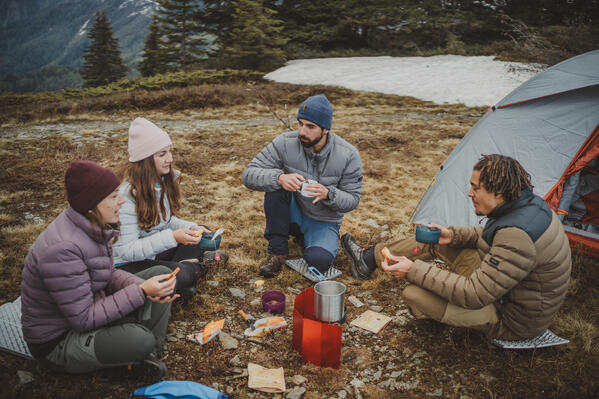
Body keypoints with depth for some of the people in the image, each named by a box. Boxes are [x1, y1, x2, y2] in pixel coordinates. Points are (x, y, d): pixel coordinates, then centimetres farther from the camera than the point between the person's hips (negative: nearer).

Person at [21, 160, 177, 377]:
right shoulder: (63, 249, -33)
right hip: (59, 340, -9)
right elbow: (84, 318, -28)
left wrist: (147, 289, -15)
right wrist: (141, 292, -27)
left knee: (161, 273, 1)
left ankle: (149, 352, -3)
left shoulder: (90, 226, -6)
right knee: (139, 339, -34)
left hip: (88, 308, 9)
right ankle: (143, 350, 3)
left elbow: (108, 274, 3)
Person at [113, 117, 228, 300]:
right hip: (128, 264, -8)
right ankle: (196, 265, 0)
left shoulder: (163, 180, -2)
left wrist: (191, 228, -10)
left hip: (156, 252, 8)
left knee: (204, 234, 4)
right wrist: (172, 237, -34)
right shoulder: (127, 194, -26)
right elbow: (126, 250, -27)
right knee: (181, 275, -31)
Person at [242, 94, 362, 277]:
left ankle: (307, 239, 8)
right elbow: (249, 174, -17)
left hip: (324, 222, -1)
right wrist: (279, 177, -38)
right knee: (276, 187, -29)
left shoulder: (348, 155, -15)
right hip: (293, 214, 1)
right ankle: (277, 250, -14)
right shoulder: (285, 143, -16)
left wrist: (328, 194, -32)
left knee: (319, 261, -30)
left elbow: (352, 200, -9)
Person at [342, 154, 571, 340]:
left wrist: (414, 271, -30)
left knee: (413, 294, -20)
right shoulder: (530, 204, -5)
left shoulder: (517, 238, -36)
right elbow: (491, 235, 14)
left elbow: (474, 295, -34)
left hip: (512, 321, -9)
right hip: (501, 286, 9)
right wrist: (453, 235, -1)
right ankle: (369, 258, 18)